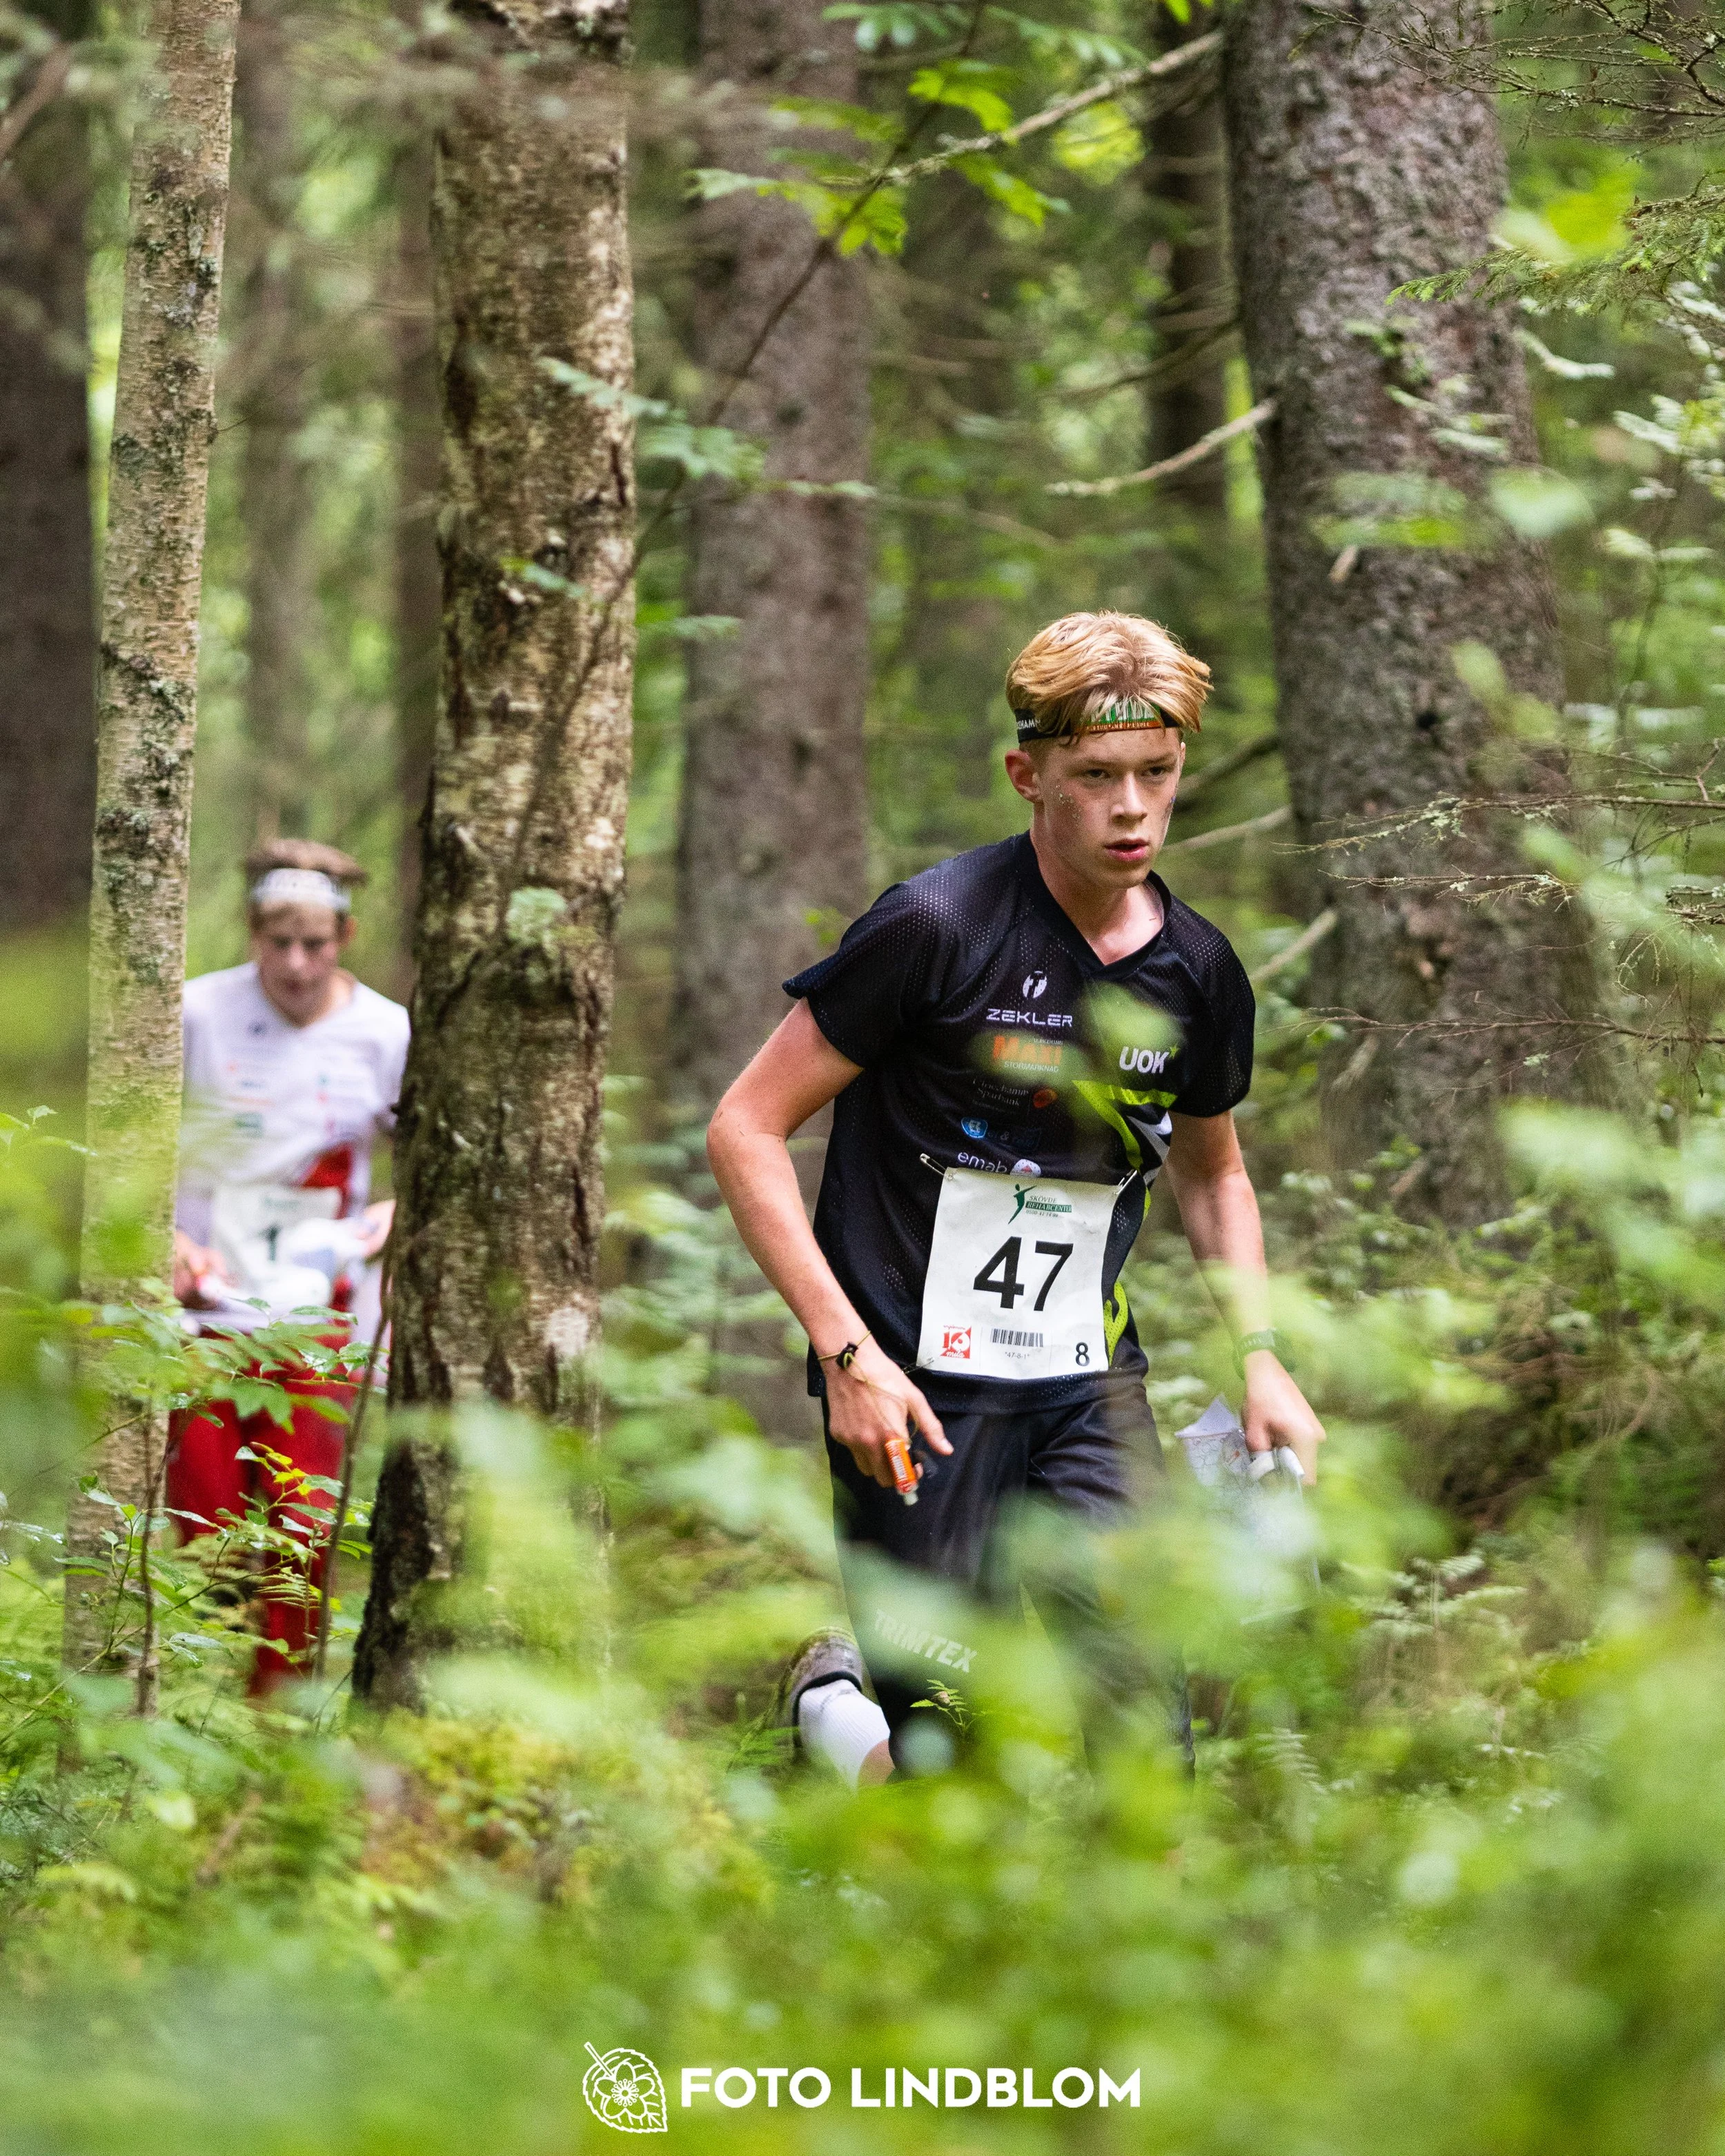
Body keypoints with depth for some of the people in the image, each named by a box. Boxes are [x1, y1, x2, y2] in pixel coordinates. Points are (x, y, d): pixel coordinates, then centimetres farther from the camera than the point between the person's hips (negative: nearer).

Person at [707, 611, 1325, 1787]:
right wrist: (847, 1353, -16)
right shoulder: (935, 928, -14)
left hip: (1093, 1388, 4)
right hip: (922, 1392, -4)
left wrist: (1262, 1357, 8)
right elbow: (747, 1131, -10)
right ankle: (836, 1693, 25)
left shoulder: (1199, 973, 2)